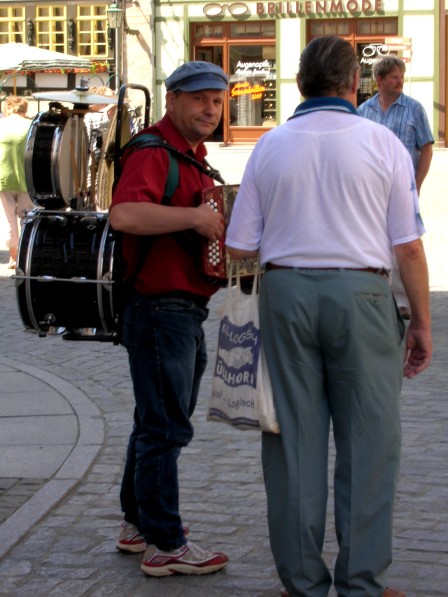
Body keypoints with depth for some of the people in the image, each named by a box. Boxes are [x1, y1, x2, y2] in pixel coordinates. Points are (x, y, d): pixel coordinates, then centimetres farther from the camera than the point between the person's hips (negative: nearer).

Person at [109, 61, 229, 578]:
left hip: (185, 310, 11)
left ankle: (137, 525, 32)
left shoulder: (191, 157, 17)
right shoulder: (152, 154, -16)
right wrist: (196, 216, -30)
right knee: (165, 427, -4)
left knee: (157, 420, 19)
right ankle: (165, 547, 3)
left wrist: (226, 226, 12)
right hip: (161, 309, -11)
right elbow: (124, 214, -35)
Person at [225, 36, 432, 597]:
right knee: (366, 441, 5)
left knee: (294, 440, 8)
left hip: (284, 292, 2)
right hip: (360, 294, -2)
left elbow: (240, 245, 5)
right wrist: (421, 324, 5)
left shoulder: (270, 145, 6)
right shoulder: (382, 143, 0)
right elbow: (408, 246, -3)